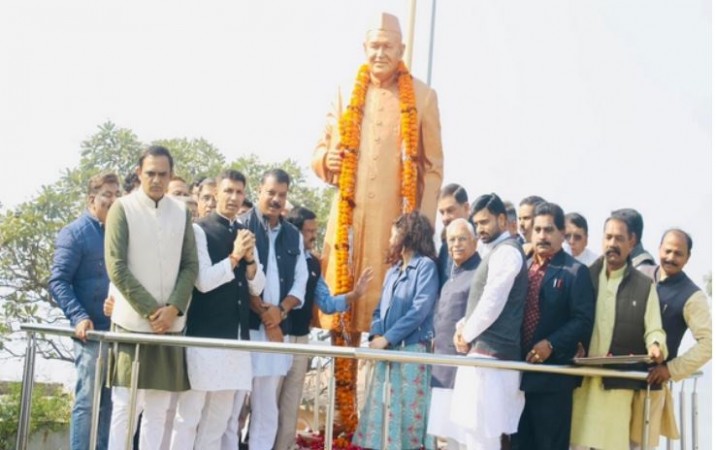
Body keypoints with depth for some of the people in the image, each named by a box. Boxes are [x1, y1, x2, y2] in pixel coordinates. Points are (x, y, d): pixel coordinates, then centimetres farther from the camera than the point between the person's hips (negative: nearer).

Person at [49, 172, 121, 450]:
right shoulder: (75, 233, -2)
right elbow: (58, 281, -8)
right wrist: (79, 318, -21)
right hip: (93, 330, -6)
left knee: (111, 401, 9)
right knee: (88, 400, -6)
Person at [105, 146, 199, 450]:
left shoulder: (181, 212, 10)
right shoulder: (122, 208, -1)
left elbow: (190, 265, 8)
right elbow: (116, 268, -7)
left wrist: (173, 308, -8)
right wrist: (150, 310, -11)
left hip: (171, 324, 4)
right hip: (133, 322, -4)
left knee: (159, 408, 4)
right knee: (125, 407, -4)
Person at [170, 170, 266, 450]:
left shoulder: (245, 234, 14)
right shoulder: (200, 230, -5)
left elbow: (257, 287, 10)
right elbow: (203, 281, -13)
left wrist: (249, 258, -6)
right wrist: (234, 257, -19)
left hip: (237, 337, 6)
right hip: (204, 336, -6)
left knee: (218, 419, 10)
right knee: (188, 415, -3)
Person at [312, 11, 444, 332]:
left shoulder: (423, 96, 4)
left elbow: (434, 166, 5)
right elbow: (321, 149, 15)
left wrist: (425, 220, -3)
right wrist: (326, 159, -9)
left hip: (397, 218, -2)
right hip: (349, 214, 2)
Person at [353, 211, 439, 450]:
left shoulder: (426, 265, -5)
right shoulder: (393, 269, 18)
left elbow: (420, 310, -14)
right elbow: (380, 308, 16)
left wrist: (387, 338, -15)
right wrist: (376, 335, -4)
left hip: (412, 349, -7)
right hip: (387, 350, 7)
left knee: (409, 408, -6)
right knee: (383, 407, 6)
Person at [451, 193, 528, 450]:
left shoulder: (506, 251, -11)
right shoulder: (494, 252, 20)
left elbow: (492, 303, -18)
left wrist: (467, 334, -6)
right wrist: (462, 326, 7)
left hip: (490, 354, -10)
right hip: (484, 352, 10)